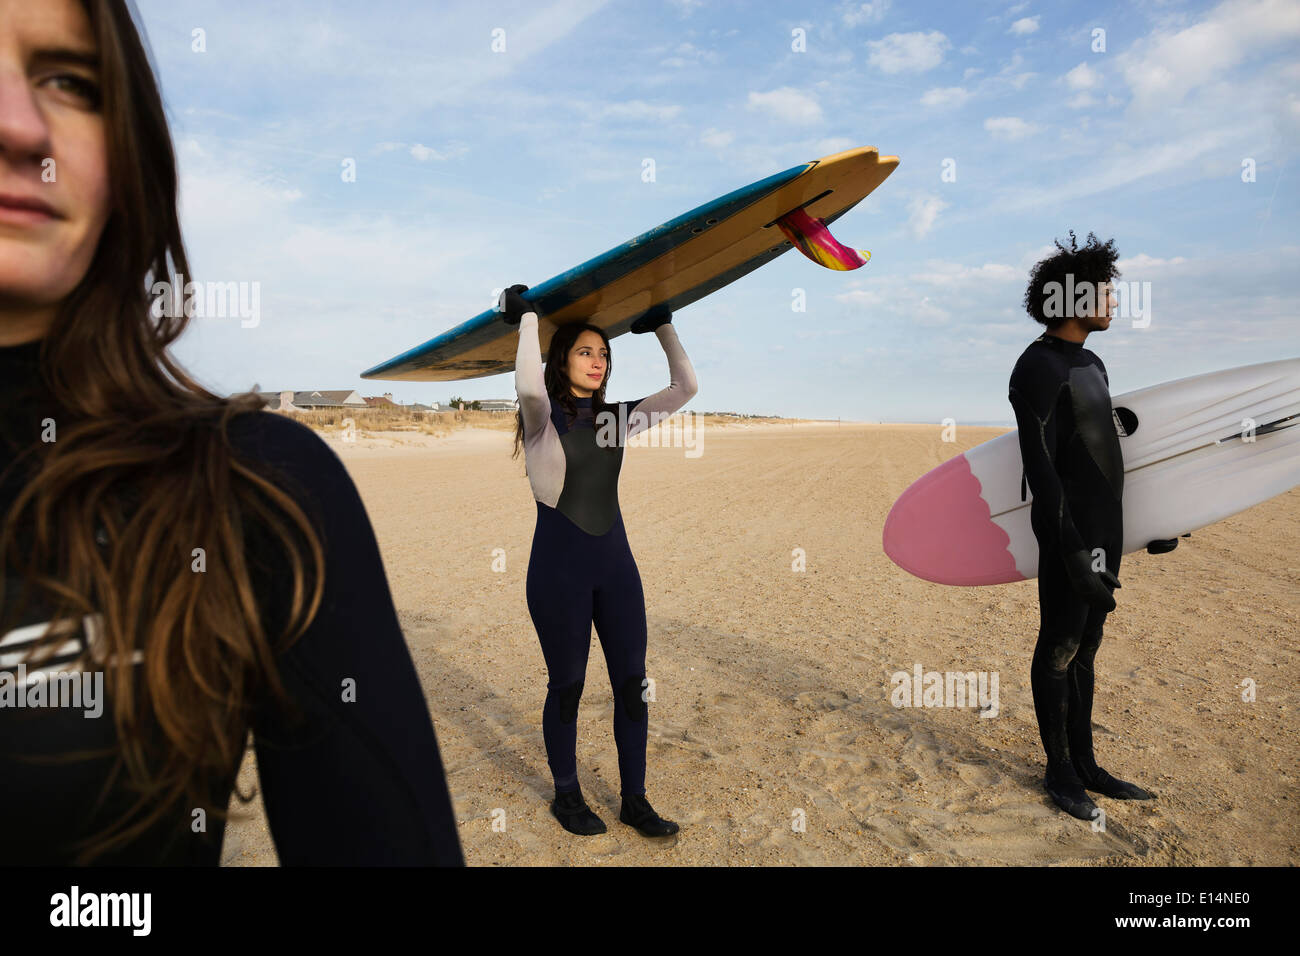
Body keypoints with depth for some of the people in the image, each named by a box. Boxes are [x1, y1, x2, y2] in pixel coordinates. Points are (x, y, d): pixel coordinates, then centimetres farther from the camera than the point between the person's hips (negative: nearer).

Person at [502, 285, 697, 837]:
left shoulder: (616, 419, 9)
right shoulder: (544, 418, -5)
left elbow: (684, 388, 7)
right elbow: (528, 386, -29)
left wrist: (663, 328, 10)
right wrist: (527, 319, -16)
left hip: (614, 563, 5)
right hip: (559, 567, -5)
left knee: (633, 683, 7)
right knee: (566, 687, 8)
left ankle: (634, 801, 23)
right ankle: (566, 796, 28)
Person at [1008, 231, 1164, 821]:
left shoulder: (1091, 364, 16)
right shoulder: (1040, 367, -13)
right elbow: (1041, 468, -19)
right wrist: (1073, 553, -22)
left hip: (1105, 529, 9)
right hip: (1072, 533, -9)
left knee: (1085, 648, 15)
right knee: (1060, 650, 3)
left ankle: (1085, 766, 26)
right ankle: (1060, 772, 16)